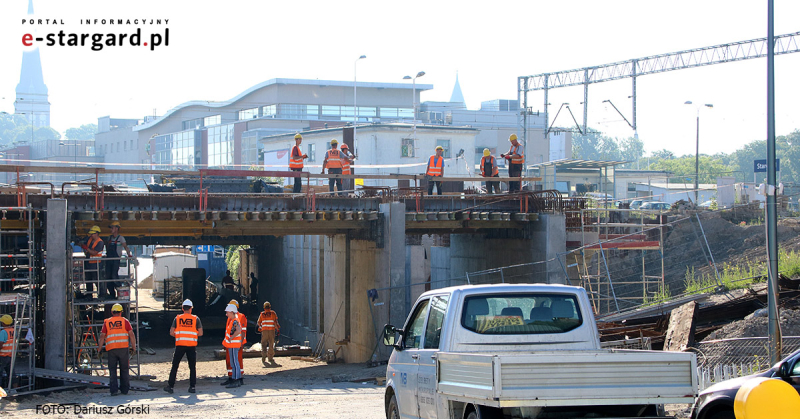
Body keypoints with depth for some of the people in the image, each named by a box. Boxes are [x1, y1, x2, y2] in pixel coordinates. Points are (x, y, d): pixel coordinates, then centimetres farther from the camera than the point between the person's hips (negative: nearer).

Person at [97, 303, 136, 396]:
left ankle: (113, 389, -4)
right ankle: (124, 389, 12)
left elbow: (102, 337, 4)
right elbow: (131, 335, 0)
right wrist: (134, 347, 6)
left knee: (112, 370, 5)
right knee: (124, 369, 9)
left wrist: (100, 349, 9)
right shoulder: (124, 321, 6)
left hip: (111, 349, 0)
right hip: (124, 348, 0)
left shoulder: (106, 322, 9)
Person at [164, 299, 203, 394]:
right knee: (192, 367, 7)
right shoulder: (196, 319, 2)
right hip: (192, 345, 0)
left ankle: (170, 386, 3)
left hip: (180, 345, 0)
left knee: (175, 366, 6)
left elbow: (171, 333, 1)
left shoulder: (177, 318, 4)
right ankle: (192, 386, 4)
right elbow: (200, 333, 1)